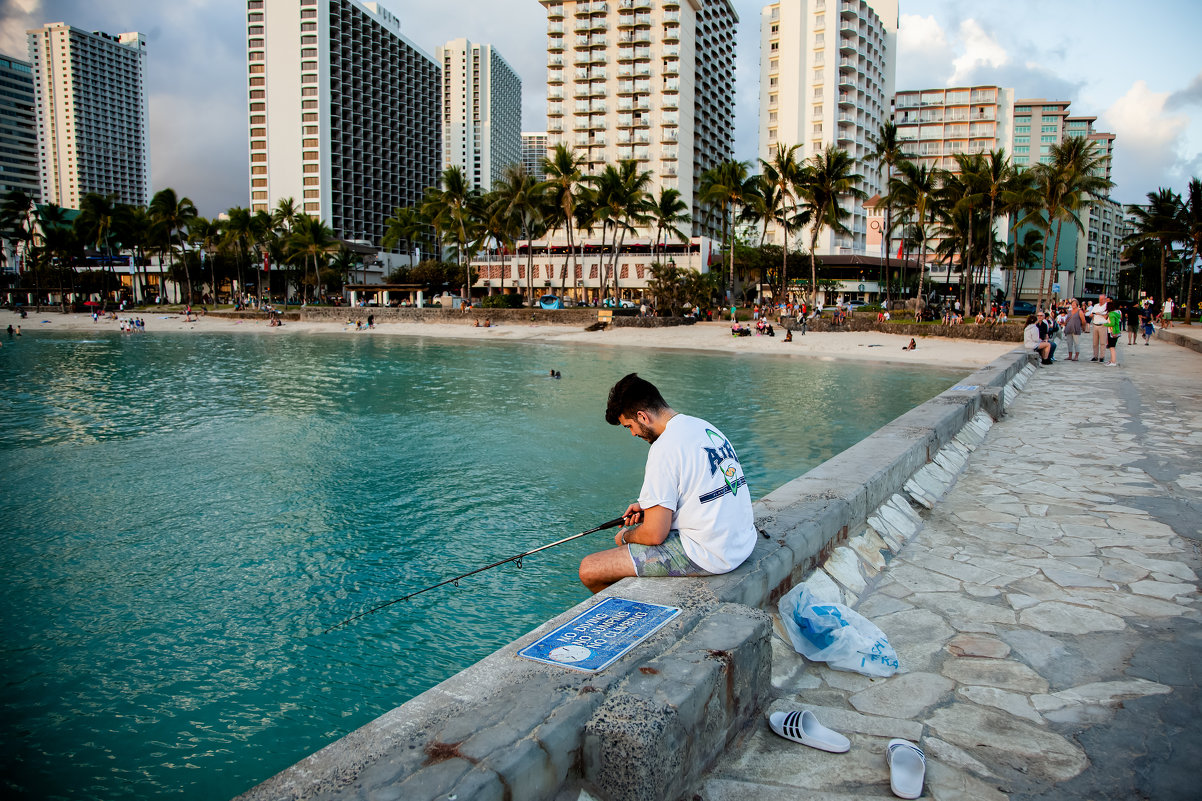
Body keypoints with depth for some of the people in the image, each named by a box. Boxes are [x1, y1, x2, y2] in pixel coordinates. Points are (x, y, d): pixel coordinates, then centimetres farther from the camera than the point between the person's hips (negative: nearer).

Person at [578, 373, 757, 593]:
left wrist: (625, 537, 3)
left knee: (589, 569, -6)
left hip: (708, 555, -10)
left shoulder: (664, 449, -19)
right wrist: (648, 505, 22)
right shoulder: (705, 427, 9)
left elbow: (655, 535, -18)